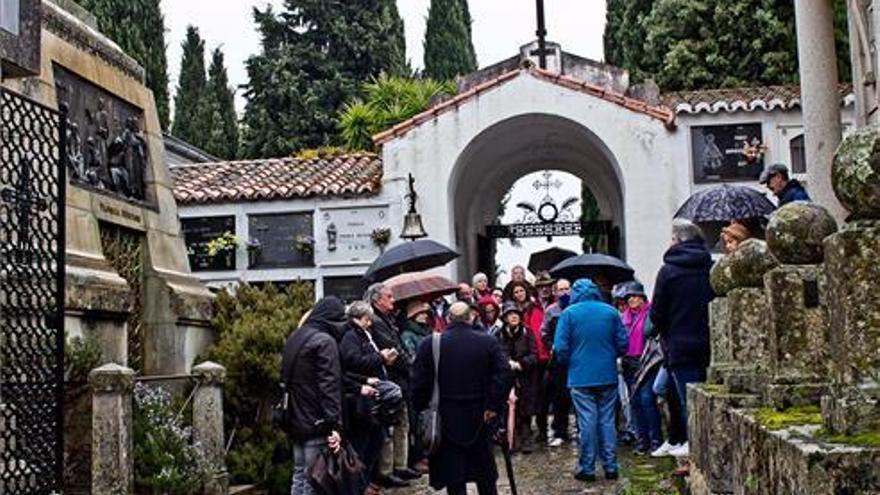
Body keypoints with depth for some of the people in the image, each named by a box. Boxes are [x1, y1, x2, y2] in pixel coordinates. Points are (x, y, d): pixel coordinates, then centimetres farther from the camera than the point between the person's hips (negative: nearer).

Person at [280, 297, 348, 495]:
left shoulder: (295, 338, 14)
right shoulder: (325, 341, -13)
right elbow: (329, 386, -19)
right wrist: (334, 425, -21)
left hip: (295, 421, 8)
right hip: (316, 424, -8)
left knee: (299, 475, 14)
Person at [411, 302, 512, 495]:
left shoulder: (430, 344, -5)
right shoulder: (488, 342, -3)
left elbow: (419, 381, -8)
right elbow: (504, 375, -12)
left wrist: (421, 409, 3)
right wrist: (493, 406, -7)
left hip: (446, 420, -1)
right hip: (479, 418, 1)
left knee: (453, 475, 4)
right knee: (485, 474, 17)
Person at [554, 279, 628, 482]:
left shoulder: (569, 313, -5)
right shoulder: (611, 311, 3)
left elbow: (560, 348, -9)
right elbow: (623, 343, 3)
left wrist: (567, 363, 11)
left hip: (581, 377, -2)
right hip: (608, 376, 2)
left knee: (587, 422, 1)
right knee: (607, 421, 8)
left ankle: (587, 468, 5)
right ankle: (610, 467, 10)